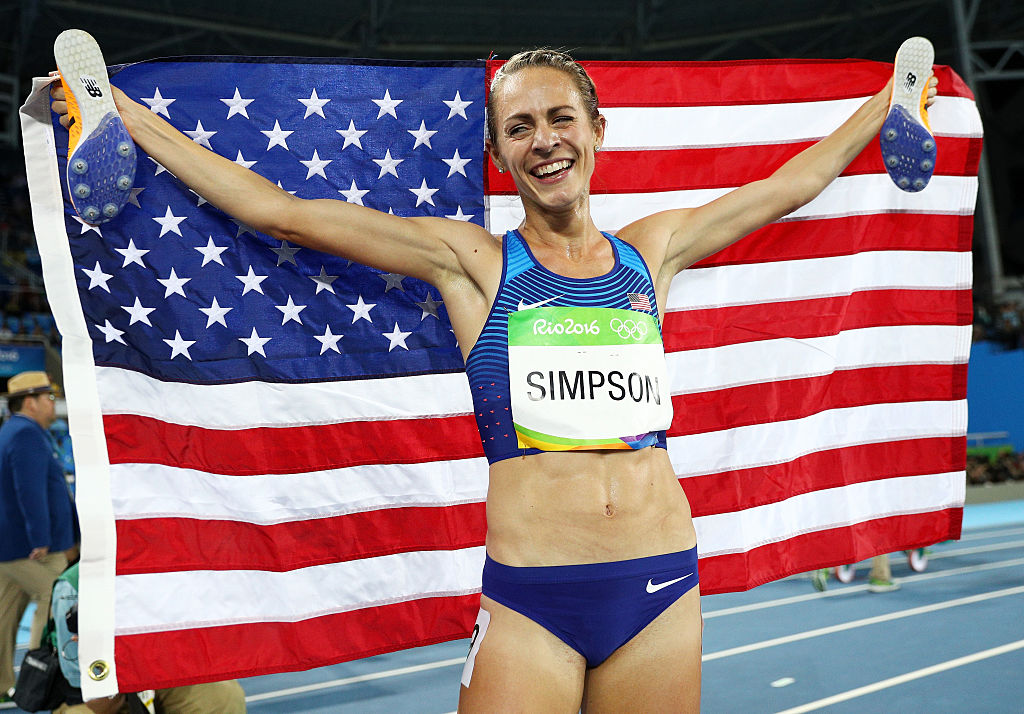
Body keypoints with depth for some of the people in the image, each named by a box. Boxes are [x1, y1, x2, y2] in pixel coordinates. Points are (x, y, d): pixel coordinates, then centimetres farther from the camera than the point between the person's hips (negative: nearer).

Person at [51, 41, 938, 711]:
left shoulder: (649, 252, 11)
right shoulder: (472, 261, 3)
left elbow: (790, 186, 24)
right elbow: (282, 212, 2)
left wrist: (890, 102, 35)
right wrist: (117, 110, 3)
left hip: (661, 586, 3)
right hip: (530, 601, -3)